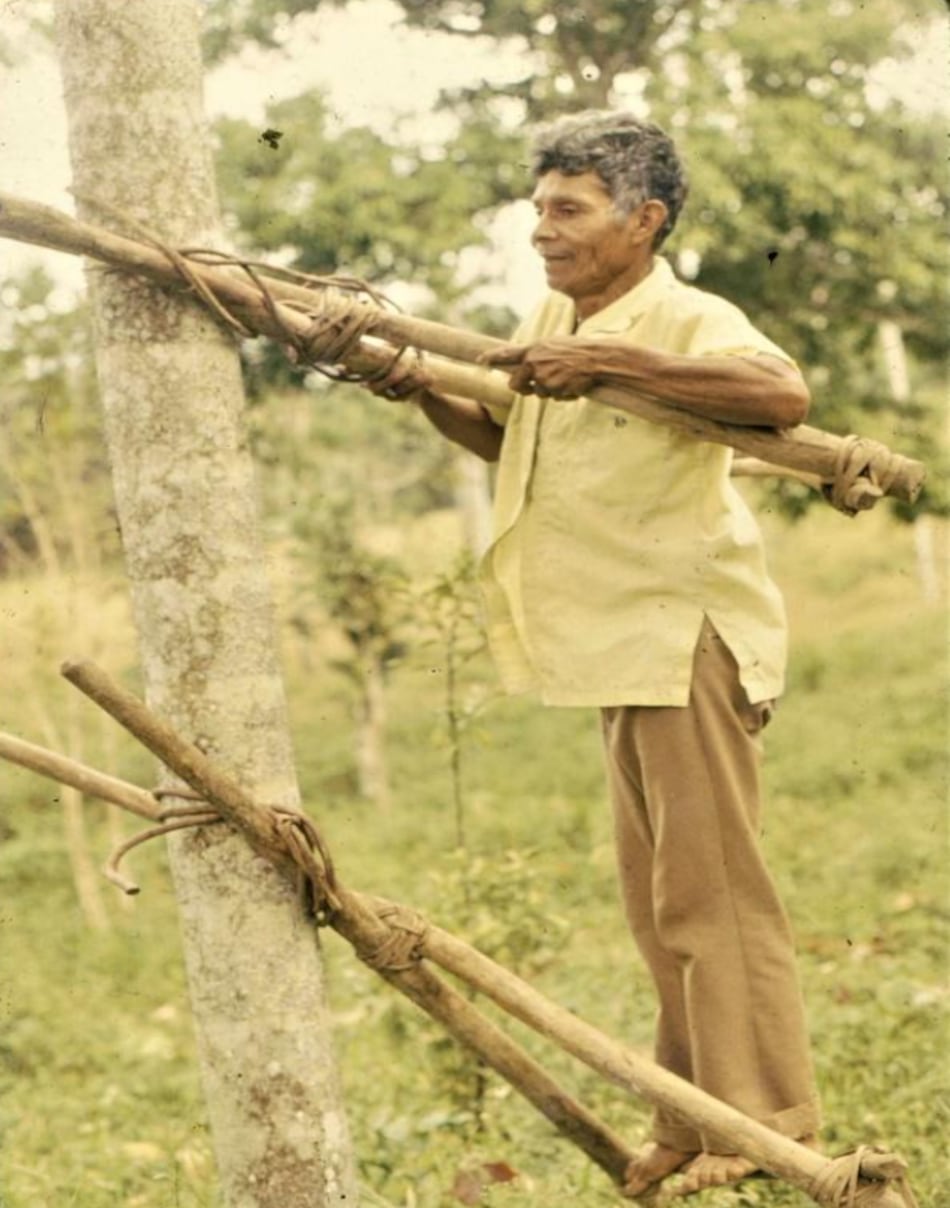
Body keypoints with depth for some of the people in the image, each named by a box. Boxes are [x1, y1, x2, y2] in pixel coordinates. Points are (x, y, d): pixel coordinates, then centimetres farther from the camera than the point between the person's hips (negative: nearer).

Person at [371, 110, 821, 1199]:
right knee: (657, 896, 14)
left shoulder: (688, 322, -16)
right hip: (625, 648, 9)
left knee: (710, 886, -7)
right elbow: (504, 437, 26)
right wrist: (426, 394, 6)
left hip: (686, 637, -9)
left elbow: (782, 395, -37)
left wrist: (609, 363, -38)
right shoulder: (555, 322, 11)